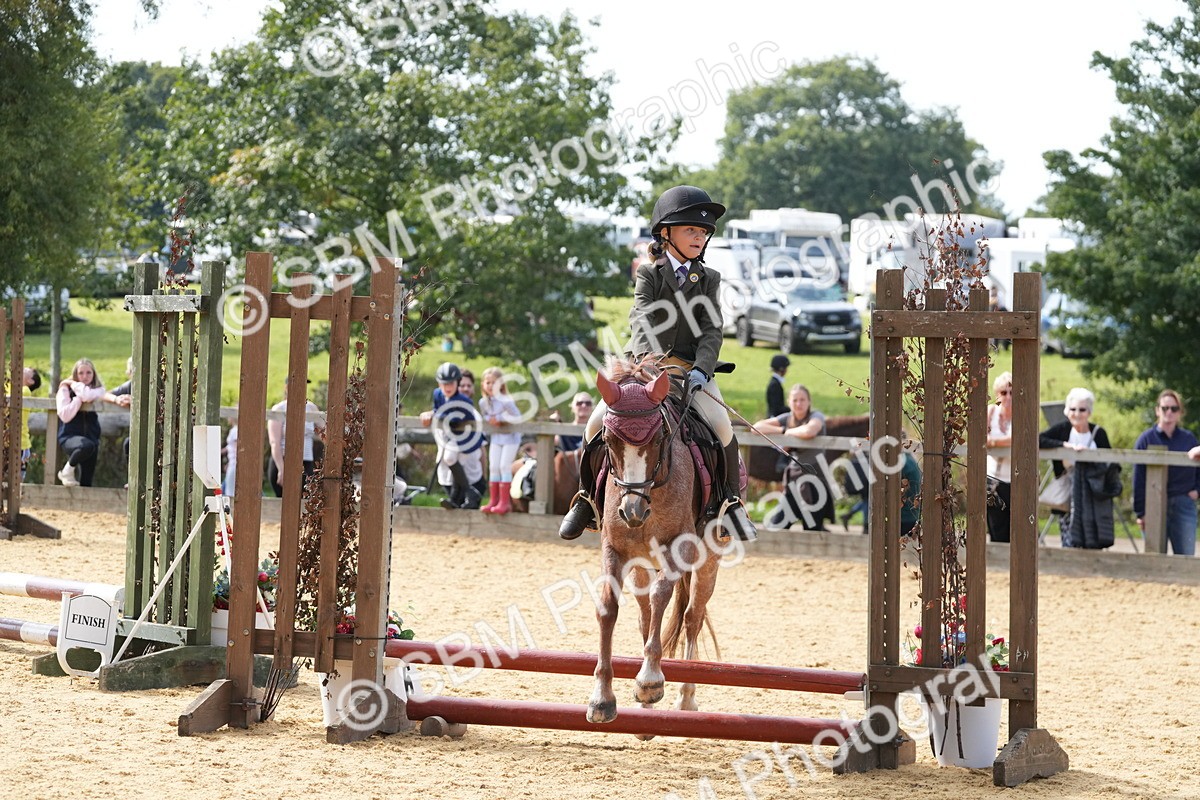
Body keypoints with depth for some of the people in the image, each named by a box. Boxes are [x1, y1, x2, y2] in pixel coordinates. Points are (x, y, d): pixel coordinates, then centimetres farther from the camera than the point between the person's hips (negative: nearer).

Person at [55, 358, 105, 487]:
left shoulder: (98, 389, 8)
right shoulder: (65, 389, 2)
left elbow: (87, 395, -17)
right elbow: (65, 416, -10)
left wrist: (73, 384, -3)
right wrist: (79, 398, -11)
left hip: (91, 436, 3)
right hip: (69, 436, -3)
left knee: (86, 481, -3)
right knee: (86, 446, -36)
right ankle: (68, 470, -10)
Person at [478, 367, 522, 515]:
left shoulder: (505, 401, -22)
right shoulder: (483, 402, -2)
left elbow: (518, 418, -25)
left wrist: (500, 418, -22)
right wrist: (490, 420, -8)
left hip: (510, 437, -6)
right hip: (496, 437, 6)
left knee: (504, 466, -9)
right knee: (493, 467, 5)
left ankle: (505, 501, -3)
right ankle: (493, 500, 11)